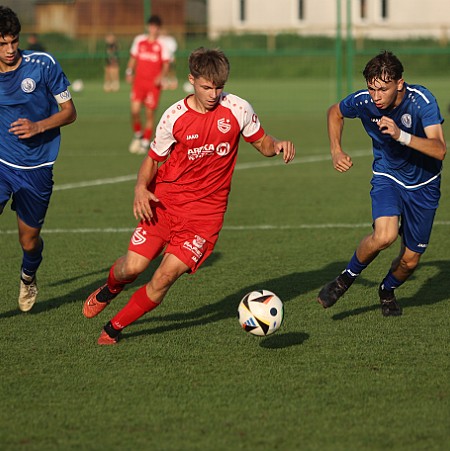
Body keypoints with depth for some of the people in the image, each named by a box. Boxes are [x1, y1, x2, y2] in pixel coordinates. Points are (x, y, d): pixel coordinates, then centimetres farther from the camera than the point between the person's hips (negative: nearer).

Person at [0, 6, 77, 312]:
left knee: (29, 240, 11)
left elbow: (69, 111, -3)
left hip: (36, 169, -1)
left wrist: (39, 126, -19)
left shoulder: (43, 65, -10)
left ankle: (28, 277, 46)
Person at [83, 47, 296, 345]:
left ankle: (116, 327, 6)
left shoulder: (238, 110, -6)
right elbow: (153, 158, 7)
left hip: (206, 209, -1)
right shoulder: (175, 117, -5)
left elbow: (262, 143, 7)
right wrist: (141, 188, -12)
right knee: (134, 266, -6)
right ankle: (109, 290, 33)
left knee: (168, 273, -14)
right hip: (166, 198, 1)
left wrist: (277, 146, -16)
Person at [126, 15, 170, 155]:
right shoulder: (139, 41, 8)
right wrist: (129, 72, 2)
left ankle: (145, 143, 9)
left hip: (154, 84, -1)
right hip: (139, 81, 1)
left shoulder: (161, 45, 1)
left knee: (150, 113, -1)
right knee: (135, 110, -12)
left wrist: (161, 76, -19)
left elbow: (166, 64, -1)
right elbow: (133, 58, 17)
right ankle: (137, 135, 13)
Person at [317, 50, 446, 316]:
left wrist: (401, 135, -48)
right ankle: (348, 277, -3)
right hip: (387, 177, 0)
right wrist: (336, 151, -5)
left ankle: (388, 290, 40)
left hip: (423, 183, 0)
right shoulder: (363, 101, -19)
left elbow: (439, 150, -36)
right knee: (384, 236, -29)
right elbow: (335, 112, 6)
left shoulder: (422, 100, -27)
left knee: (410, 260, 7)